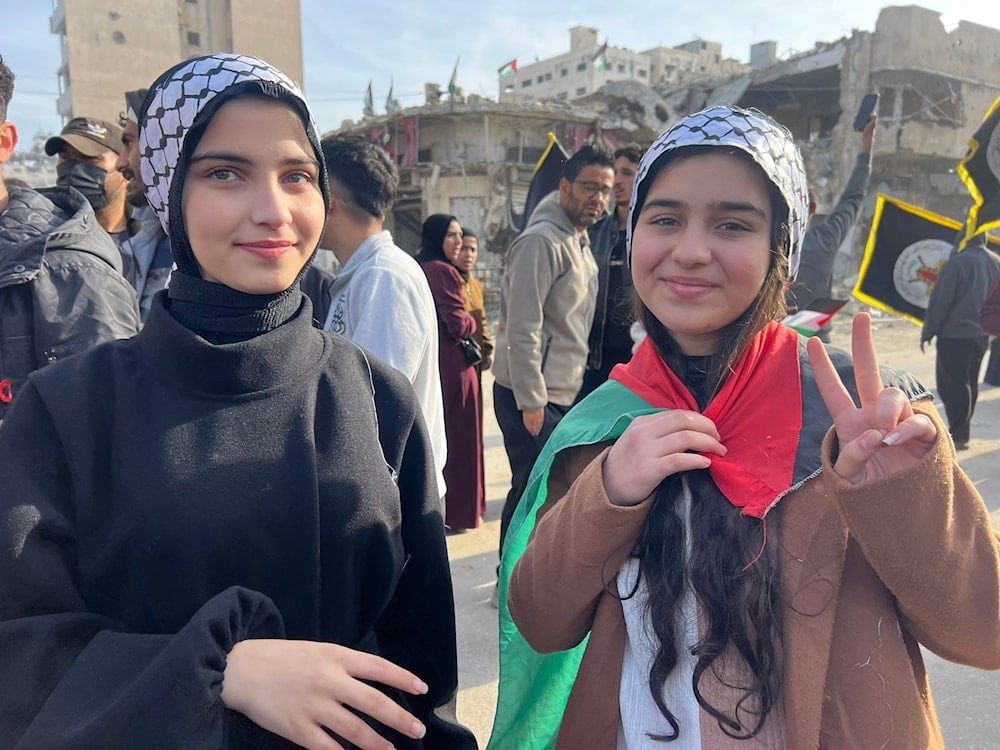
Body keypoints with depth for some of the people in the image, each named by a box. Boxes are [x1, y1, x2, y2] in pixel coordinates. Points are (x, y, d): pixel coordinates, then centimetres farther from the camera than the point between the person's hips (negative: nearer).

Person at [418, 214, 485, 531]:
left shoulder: (419, 270, 9)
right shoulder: (444, 271, -16)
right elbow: (458, 324, -20)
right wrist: (472, 322, 2)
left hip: (427, 363, 9)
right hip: (452, 366, -9)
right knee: (458, 437, 3)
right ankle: (459, 513, 14)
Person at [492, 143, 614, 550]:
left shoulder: (580, 242, 14)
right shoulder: (541, 241, -15)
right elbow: (522, 329, -20)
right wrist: (531, 402, -19)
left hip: (562, 393, 9)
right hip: (532, 397, -9)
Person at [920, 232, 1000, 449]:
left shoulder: (956, 263, -17)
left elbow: (939, 302, -15)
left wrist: (927, 332, -7)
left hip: (954, 335, -7)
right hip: (981, 334, 7)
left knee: (951, 384, -1)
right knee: (970, 382, 16)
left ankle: (958, 434, -2)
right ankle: (963, 432, 25)